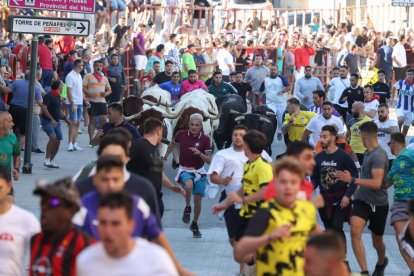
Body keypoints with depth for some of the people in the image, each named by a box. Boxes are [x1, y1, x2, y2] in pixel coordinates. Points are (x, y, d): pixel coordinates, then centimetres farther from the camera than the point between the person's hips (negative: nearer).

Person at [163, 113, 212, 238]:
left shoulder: (205, 140, -9)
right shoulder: (181, 135, -5)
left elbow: (209, 160, -12)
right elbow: (172, 143, 18)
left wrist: (200, 154, -30)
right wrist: (165, 157, 24)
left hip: (199, 171, 1)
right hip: (184, 170, -1)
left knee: (198, 200, 1)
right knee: (189, 185, -35)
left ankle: (195, 225, 24)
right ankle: (187, 208, -8)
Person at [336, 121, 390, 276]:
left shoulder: (378, 155, -22)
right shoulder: (368, 153, 3)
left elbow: (376, 183, -29)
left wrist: (352, 180, -30)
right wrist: (358, 189, 22)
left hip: (377, 204, -6)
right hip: (362, 200, 6)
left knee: (376, 240, 14)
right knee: (355, 231, -19)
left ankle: (381, 263, 47)